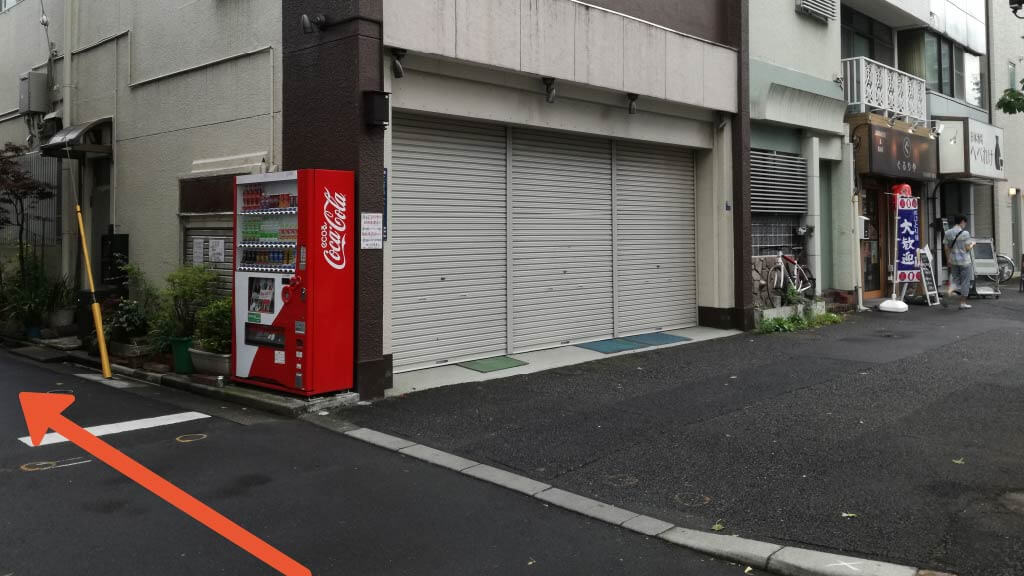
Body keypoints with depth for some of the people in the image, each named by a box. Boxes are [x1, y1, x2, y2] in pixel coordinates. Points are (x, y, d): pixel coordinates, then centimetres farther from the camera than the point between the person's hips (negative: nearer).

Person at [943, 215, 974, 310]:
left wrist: (948, 260, 14)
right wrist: (972, 244, 9)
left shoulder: (948, 233, 2)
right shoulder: (965, 233, -13)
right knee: (965, 281, 7)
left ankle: (949, 291, -16)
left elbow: (946, 248, 6)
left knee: (955, 279, 15)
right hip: (964, 260, -5)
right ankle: (963, 303, 11)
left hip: (953, 260, 5)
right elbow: (967, 248, -11)